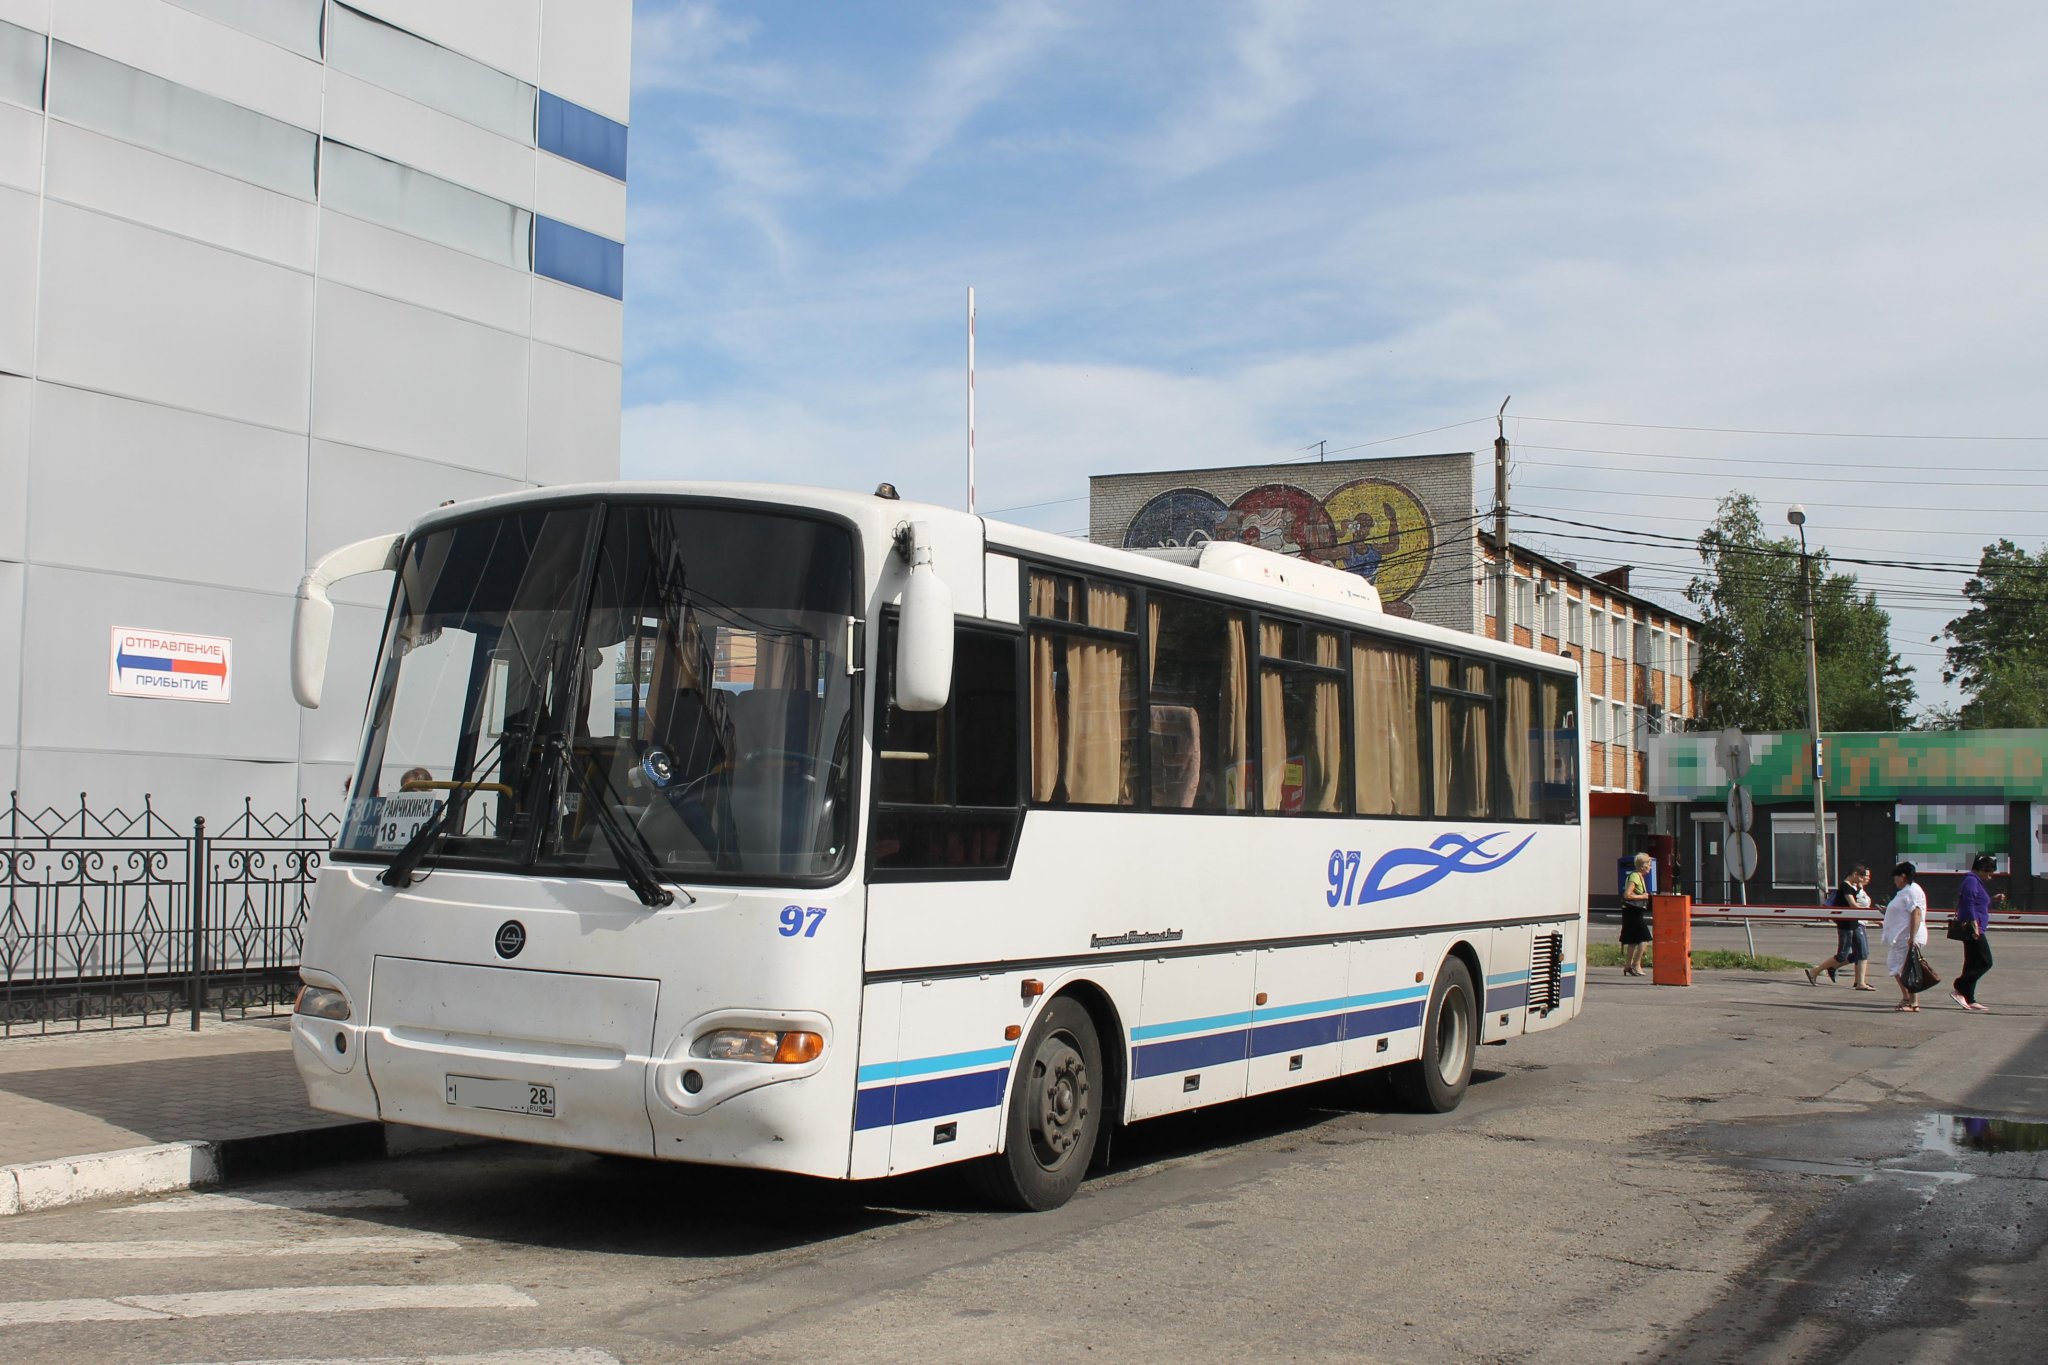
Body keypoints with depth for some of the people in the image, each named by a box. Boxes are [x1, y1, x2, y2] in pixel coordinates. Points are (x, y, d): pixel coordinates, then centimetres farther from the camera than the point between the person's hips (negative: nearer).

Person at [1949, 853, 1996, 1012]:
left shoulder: (1977, 882, 21)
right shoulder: (1972, 881, -11)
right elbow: (1969, 904, -20)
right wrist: (1975, 926, -24)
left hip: (1975, 929, 11)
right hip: (1973, 929, -11)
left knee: (1972, 964, 10)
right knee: (1985, 962, -11)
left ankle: (1969, 999, 11)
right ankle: (1959, 990, -11)